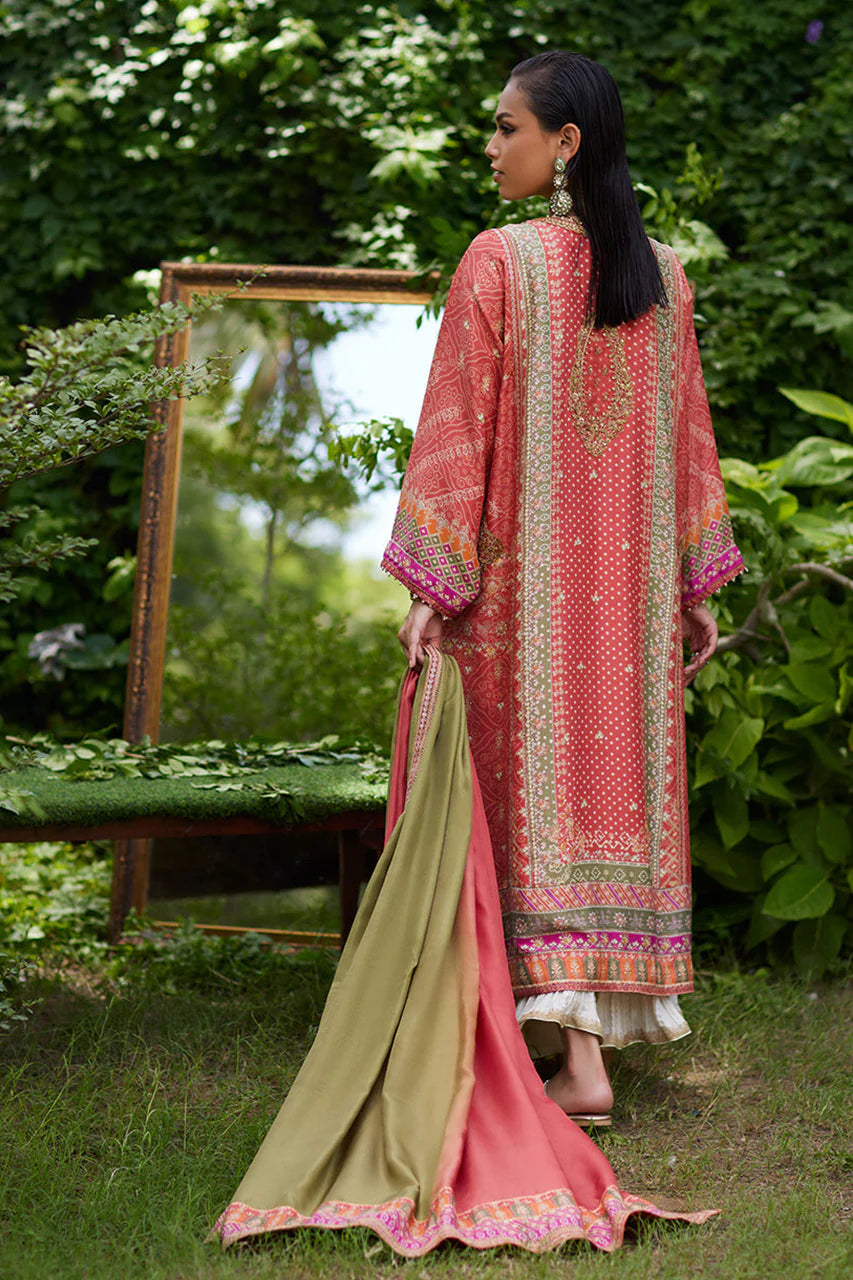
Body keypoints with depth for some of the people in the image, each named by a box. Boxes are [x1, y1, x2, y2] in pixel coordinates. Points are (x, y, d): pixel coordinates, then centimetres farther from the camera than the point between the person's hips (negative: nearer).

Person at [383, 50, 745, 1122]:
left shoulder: (500, 261, -10)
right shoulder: (662, 272, 6)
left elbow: (460, 428, -11)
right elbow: (688, 433, 10)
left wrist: (431, 587, -9)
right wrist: (697, 588, 16)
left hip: (526, 570, -4)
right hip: (632, 577, 5)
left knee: (540, 787, -1)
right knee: (624, 782, 11)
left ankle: (576, 1053, -5)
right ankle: (615, 1016, 16)